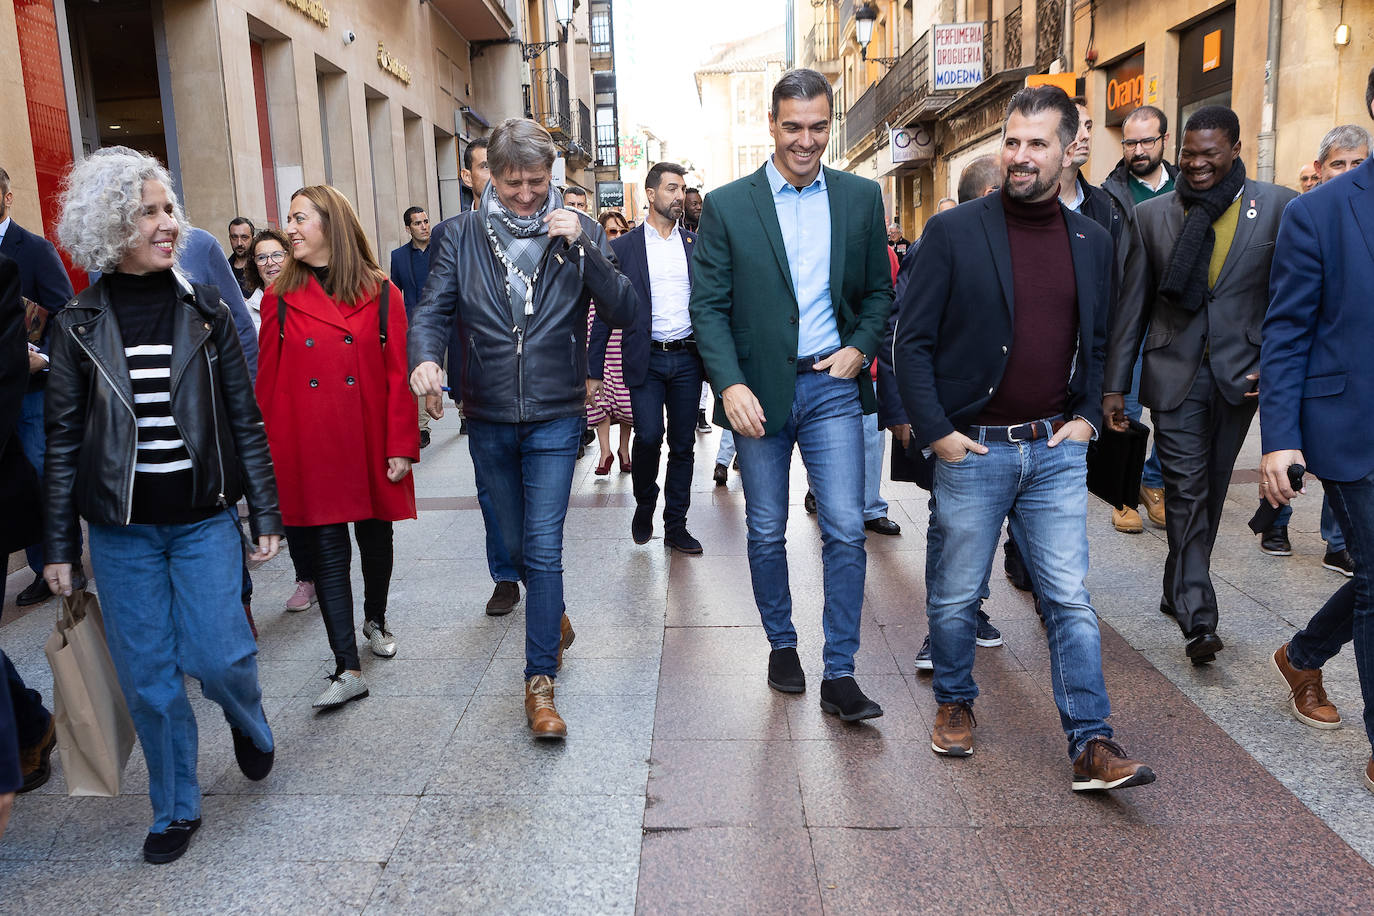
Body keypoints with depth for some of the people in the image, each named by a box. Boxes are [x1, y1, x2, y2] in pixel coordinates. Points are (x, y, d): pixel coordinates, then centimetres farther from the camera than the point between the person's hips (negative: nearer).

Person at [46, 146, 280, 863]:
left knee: (218, 657, -5)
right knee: (148, 679, 8)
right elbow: (64, 441, 3)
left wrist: (266, 514, 0)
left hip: (204, 520, 0)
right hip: (121, 530, 1)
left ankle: (249, 724, 31)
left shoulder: (205, 312, 0)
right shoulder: (78, 326, 0)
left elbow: (245, 420, 2)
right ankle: (176, 810, 28)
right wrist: (58, 547, 3)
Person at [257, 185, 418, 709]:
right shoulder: (280, 298, 3)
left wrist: (402, 446, -7)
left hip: (371, 443, 0)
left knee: (376, 537, 15)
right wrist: (271, 457, 0)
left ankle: (375, 620, 41)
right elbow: (268, 382, 4)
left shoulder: (380, 294, -1)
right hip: (309, 447, 0)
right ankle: (347, 670, 2)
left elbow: (399, 373, -3)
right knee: (326, 549, -2)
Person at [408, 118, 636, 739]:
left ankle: (540, 683, 0)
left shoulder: (578, 231, 0)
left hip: (555, 416, -2)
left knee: (544, 547, -8)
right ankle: (555, 616, 44)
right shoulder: (463, 235, 3)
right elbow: (434, 308, -4)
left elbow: (621, 312, -8)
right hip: (488, 419, 3)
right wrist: (425, 357, -25)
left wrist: (583, 246, -21)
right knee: (516, 543, 16)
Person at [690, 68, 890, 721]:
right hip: (758, 392, 0)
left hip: (832, 386, 1)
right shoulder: (726, 206, -1)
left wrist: (861, 348, -6)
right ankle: (781, 644, 31)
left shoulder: (861, 198, 6)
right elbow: (708, 306, -4)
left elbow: (879, 290, 12)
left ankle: (839, 674, 6)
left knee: (846, 530, -4)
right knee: (766, 533, 11)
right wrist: (730, 385, -17)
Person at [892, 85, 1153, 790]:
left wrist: (1087, 416, 5)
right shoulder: (953, 232, -4)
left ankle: (1091, 745, 12)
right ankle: (955, 701, 34)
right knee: (955, 594, 10)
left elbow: (1100, 343, 19)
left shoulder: (1092, 242, 8)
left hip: (1057, 451, 3)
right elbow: (910, 340, -5)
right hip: (972, 449, -2)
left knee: (1070, 600, 3)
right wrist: (934, 432, -10)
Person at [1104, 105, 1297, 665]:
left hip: (1239, 376, 1)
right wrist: (1114, 385, 3)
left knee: (1209, 492, 12)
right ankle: (1198, 619, -4)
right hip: (1174, 374, -1)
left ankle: (1177, 592, 30)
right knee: (1186, 491, -5)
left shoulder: (1277, 207, 1)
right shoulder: (1152, 215, 4)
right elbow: (1132, 305, 5)